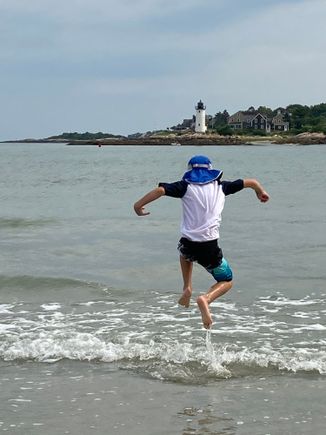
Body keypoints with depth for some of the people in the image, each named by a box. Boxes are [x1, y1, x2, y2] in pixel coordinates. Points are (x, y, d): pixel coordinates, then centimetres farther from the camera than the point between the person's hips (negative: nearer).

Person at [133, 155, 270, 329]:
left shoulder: (186, 186, 5)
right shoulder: (220, 186, 11)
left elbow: (160, 190, -10)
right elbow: (250, 182, 18)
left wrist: (138, 205, -2)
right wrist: (261, 192, 39)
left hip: (188, 244, 1)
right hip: (209, 247, -1)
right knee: (226, 281, 17)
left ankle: (187, 287, 20)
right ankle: (206, 299, -14)